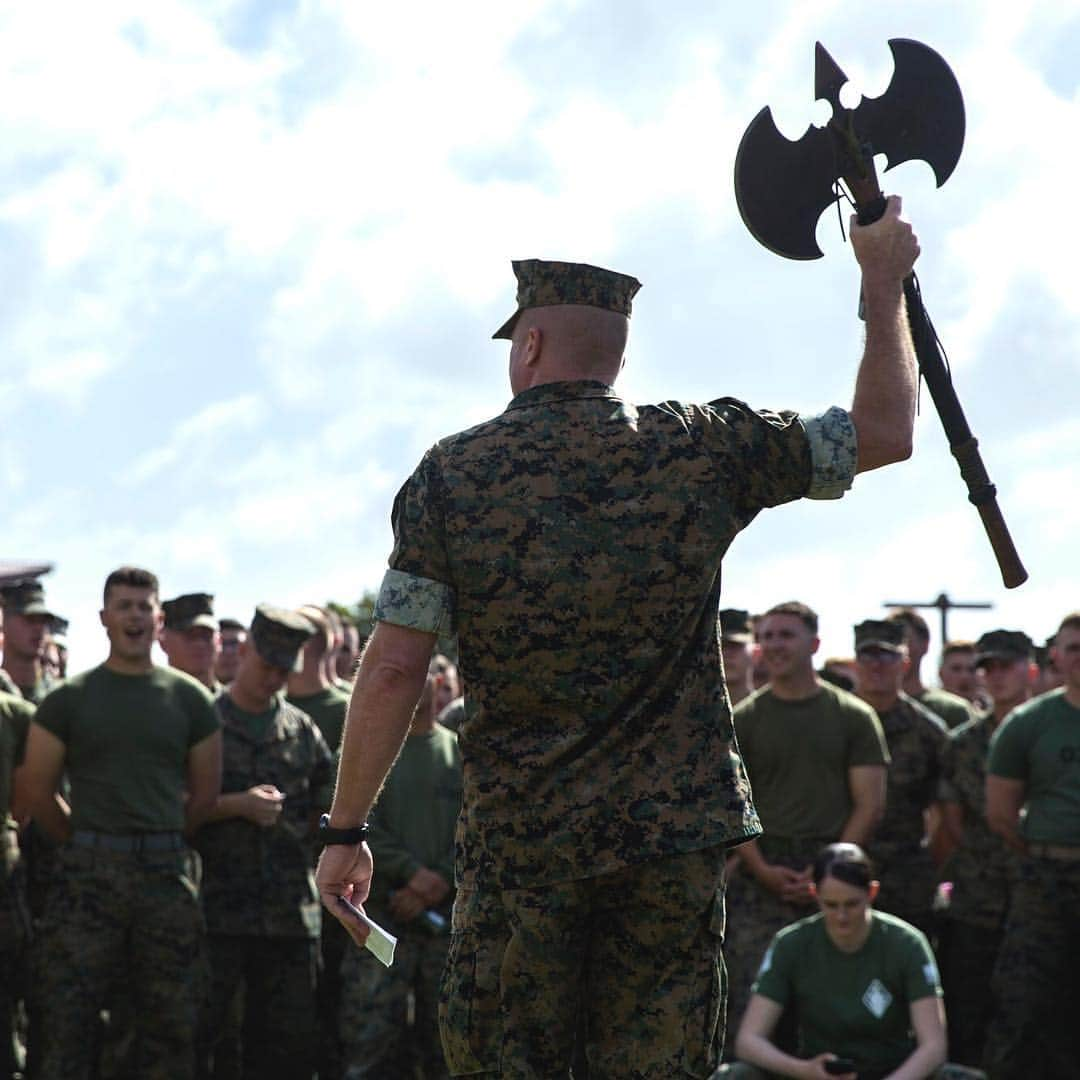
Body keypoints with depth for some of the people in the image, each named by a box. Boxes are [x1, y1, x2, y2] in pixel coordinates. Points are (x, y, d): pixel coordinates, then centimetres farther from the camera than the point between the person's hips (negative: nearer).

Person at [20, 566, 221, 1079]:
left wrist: (158, 841, 12)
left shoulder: (189, 698, 7)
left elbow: (205, 792, 13)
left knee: (168, 1025, 5)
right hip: (88, 876, -2)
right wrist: (87, 844, 7)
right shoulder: (69, 699, 2)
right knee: (66, 1021, -5)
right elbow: (36, 790, 4)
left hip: (167, 874, 2)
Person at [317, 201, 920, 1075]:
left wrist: (346, 831, 1)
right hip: (675, 835, 1)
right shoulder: (700, 450, 0)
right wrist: (884, 283, 21)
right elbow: (886, 432, 9)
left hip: (517, 840, -1)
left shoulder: (454, 474, -2)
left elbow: (394, 669, -6)